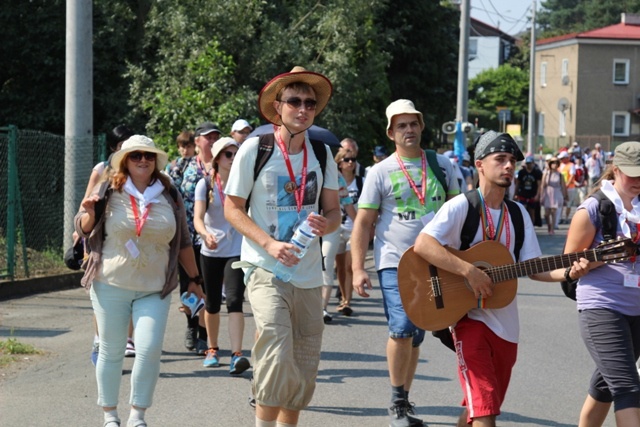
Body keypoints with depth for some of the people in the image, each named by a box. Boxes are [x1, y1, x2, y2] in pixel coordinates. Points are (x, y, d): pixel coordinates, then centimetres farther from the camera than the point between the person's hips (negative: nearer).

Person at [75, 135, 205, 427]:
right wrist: (90, 213, -15)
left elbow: (183, 242, 13)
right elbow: (83, 229, 7)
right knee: (111, 351, 6)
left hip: (154, 289, 1)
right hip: (111, 285, -1)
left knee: (150, 350, -11)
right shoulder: (108, 192, 1)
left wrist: (194, 279, 15)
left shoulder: (170, 197, 6)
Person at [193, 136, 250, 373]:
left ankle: (237, 354, -22)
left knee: (234, 301, -16)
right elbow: (198, 217, -12)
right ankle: (212, 349, 30)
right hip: (211, 251, 1)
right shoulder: (205, 184, 0)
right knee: (212, 303, 11)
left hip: (237, 250, -1)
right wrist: (205, 234, -33)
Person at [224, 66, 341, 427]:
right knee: (277, 358, -19)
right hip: (266, 271, -5)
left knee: (304, 370, 10)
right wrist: (269, 244, -18)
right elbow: (233, 208, -4)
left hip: (309, 273, 5)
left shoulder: (322, 153, 5)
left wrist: (325, 224, -15)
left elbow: (334, 211, 10)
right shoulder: (255, 149, -7)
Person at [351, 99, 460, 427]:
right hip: (395, 263, -4)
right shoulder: (381, 172, -1)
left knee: (416, 337, 10)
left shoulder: (442, 165, 9)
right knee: (402, 329, -19)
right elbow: (363, 223, -2)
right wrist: (358, 269, -10)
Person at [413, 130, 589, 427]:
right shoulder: (461, 207, -10)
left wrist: (568, 272, -12)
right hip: (471, 317, -6)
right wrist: (469, 271, -28)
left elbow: (533, 267, 6)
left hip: (506, 324, 7)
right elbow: (422, 245, -23)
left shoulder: (518, 214, 10)